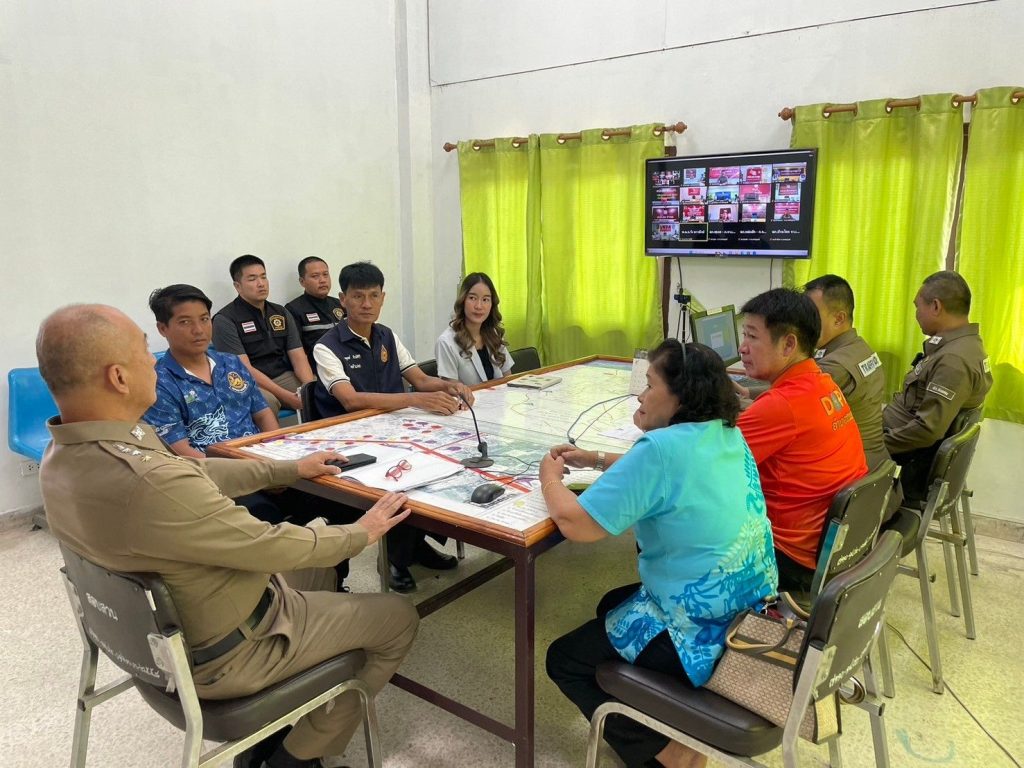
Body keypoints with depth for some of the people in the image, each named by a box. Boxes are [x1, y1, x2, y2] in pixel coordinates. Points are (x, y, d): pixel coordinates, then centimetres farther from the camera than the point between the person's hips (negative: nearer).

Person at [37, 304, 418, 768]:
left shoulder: (65, 454, -8)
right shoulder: (148, 484, -39)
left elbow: (195, 475, 5)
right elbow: (275, 547, -26)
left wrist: (290, 469, 13)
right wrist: (362, 532, -9)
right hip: (222, 654, -8)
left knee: (318, 566, 28)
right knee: (398, 618, 6)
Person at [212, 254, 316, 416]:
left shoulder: (281, 313, 13)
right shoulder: (224, 320, -5)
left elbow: (298, 357, 6)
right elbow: (244, 369, -13)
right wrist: (286, 396, -23)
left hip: (284, 377, 5)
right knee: (267, 401, -38)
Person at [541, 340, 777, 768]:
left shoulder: (662, 447, -25)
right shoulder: (726, 434, 2)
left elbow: (575, 524, -25)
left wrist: (550, 478, -6)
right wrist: (599, 461, 13)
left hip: (706, 636, -9)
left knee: (564, 660, 10)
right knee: (612, 605, 29)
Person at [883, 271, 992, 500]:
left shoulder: (954, 360, -27)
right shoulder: (964, 343, 6)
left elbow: (927, 430, -29)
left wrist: (878, 444, -19)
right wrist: (884, 417, 10)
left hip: (914, 455, -9)